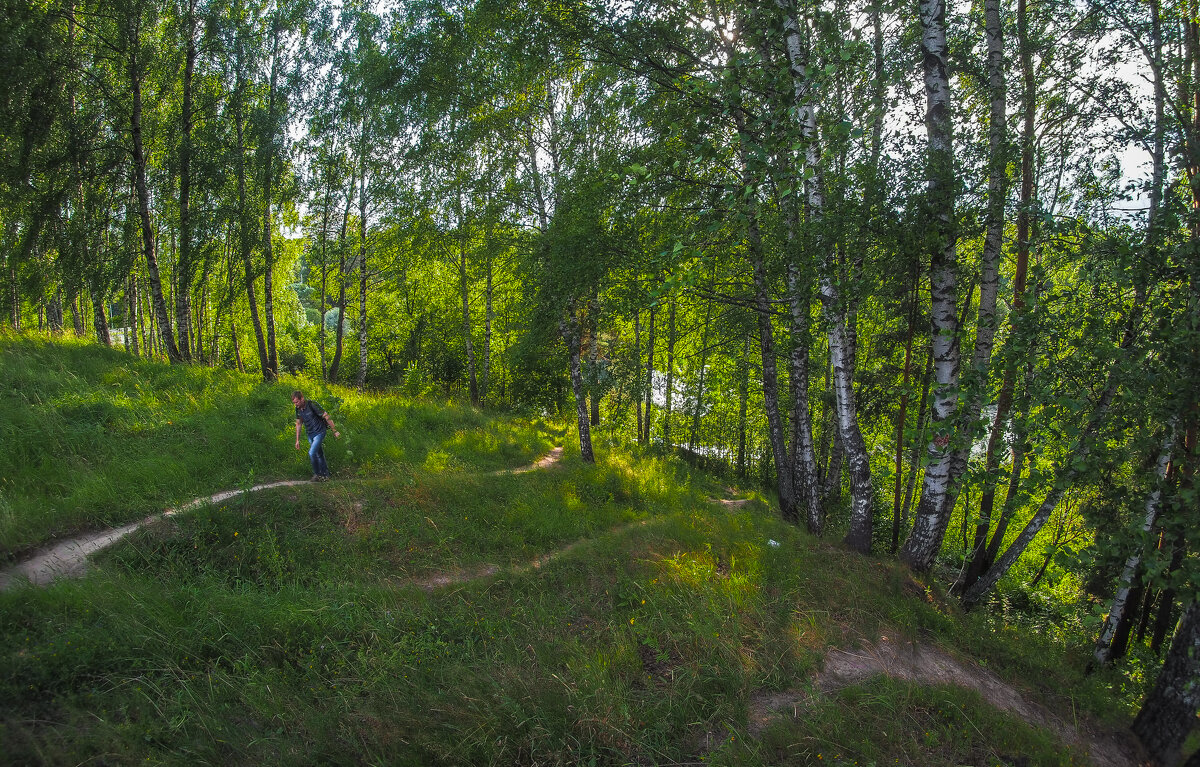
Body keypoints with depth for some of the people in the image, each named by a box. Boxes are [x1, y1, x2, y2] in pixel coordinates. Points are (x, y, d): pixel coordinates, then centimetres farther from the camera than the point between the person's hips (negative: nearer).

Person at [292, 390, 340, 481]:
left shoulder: (312, 405, -23)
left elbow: (326, 417, -17)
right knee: (319, 455, 13)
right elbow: (298, 424, 10)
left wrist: (335, 431, -12)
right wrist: (297, 440, 10)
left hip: (319, 432, -6)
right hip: (309, 434, 7)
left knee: (312, 453, -17)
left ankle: (317, 474, 0)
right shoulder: (298, 409, -3)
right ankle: (325, 475, 23)